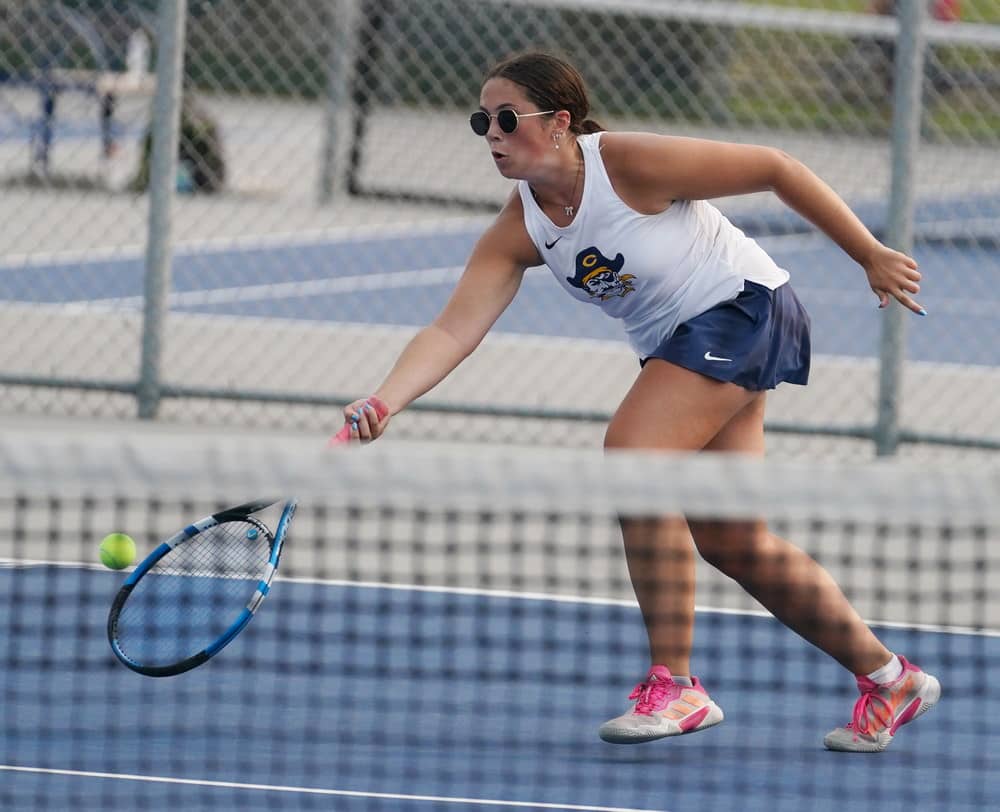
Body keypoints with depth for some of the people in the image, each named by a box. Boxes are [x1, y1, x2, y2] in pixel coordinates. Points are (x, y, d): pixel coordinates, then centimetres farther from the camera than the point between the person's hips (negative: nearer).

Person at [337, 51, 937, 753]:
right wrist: (384, 403, -32)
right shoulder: (517, 233, -6)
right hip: (675, 345, 8)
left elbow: (774, 168, -15)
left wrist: (871, 256, -9)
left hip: (741, 306, -8)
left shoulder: (632, 164, -24)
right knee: (732, 541, 9)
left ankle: (675, 685, -19)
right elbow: (453, 331, -14)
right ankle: (891, 679, 24)